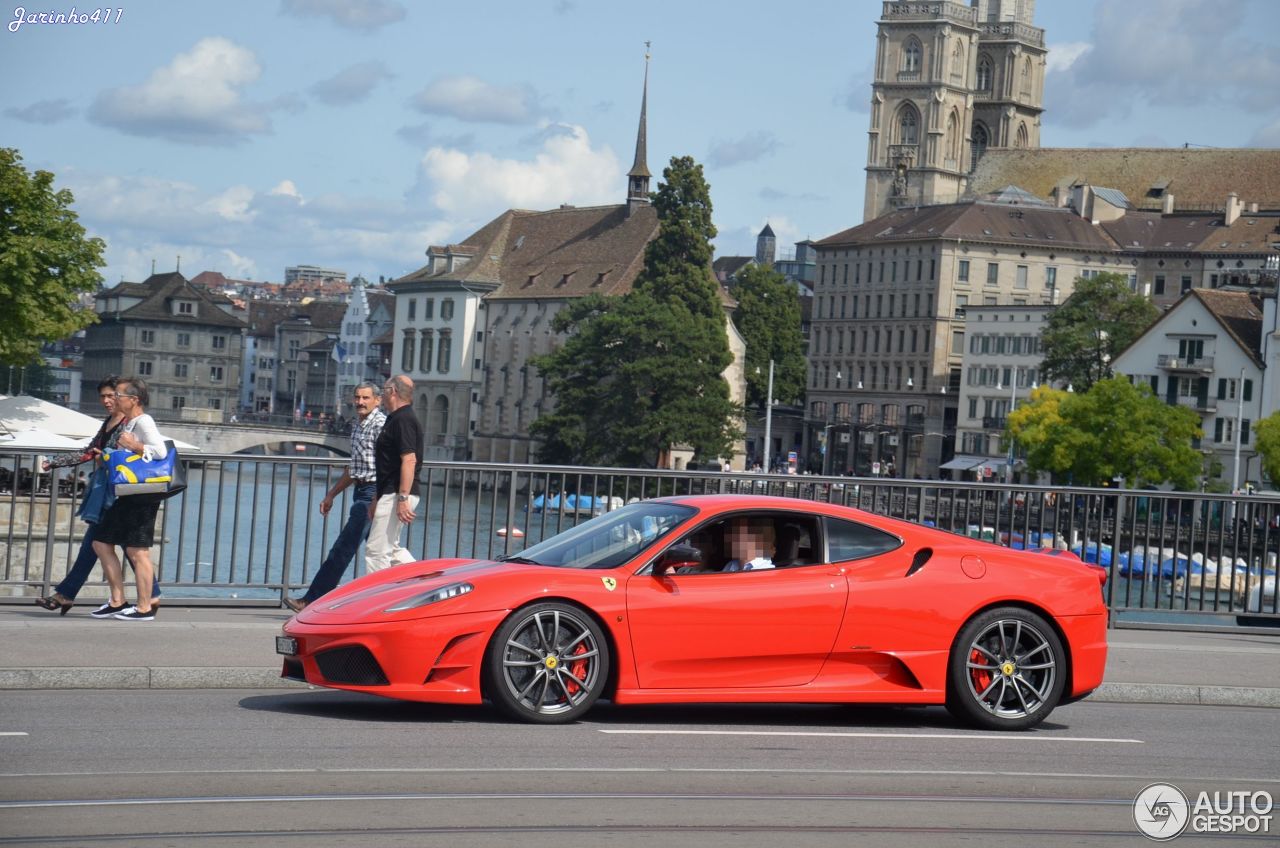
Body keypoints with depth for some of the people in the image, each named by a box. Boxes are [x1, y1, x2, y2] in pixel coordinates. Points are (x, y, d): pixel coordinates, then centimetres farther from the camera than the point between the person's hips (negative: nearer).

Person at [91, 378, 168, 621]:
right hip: (128, 494, 11)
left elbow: (160, 451, -24)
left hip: (143, 495, -11)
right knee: (101, 543, 12)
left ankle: (144, 608, -2)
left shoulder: (143, 421, -12)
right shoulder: (128, 423, 17)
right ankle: (117, 602, 15)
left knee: (137, 551, -8)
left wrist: (134, 446, -16)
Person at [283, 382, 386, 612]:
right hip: (362, 492, 10)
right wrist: (331, 494, 28)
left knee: (343, 548, -8)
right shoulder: (358, 427, 19)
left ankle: (311, 601, -6)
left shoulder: (381, 425, -11)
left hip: (372, 492, -10)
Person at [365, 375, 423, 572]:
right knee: (391, 547, 15)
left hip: (397, 494, -11)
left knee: (376, 550, -7)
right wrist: (377, 500, 25)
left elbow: (409, 460, -24)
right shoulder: (396, 419, 19)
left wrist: (402, 498, -28)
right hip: (391, 494, 11)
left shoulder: (403, 420, -14)